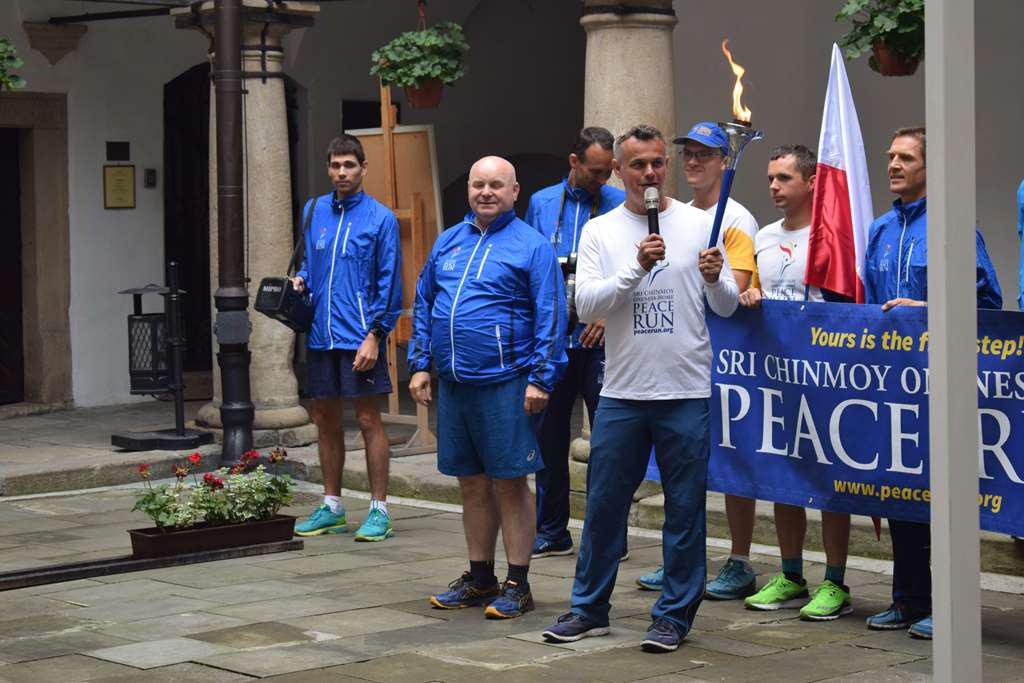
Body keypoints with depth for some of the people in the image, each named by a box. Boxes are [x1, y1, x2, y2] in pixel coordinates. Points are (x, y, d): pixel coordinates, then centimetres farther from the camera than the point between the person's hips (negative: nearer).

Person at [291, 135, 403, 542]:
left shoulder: (380, 218, -5)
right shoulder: (314, 211, 10)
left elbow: (389, 283, -7)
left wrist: (375, 334, -14)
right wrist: (301, 279, 1)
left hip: (360, 337, -5)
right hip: (320, 336, 6)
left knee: (368, 420, -2)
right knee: (325, 420, 12)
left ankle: (379, 510, 4)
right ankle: (331, 507, 23)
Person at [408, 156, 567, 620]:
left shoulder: (531, 246, -3)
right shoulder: (448, 242, 14)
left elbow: (550, 316, -8)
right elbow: (424, 305, 20)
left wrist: (540, 379, -14)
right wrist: (420, 365, 11)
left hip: (506, 385, -6)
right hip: (454, 384, 6)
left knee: (510, 484, -1)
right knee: (472, 483, 13)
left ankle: (517, 585, 7)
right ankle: (479, 579, 23)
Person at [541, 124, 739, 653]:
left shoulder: (698, 224, 3)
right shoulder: (600, 232, 4)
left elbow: (727, 307, 5)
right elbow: (585, 304, -8)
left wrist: (715, 279, -17)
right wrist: (636, 268, -19)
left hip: (686, 394, -1)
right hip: (621, 394, 1)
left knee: (685, 509, 4)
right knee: (603, 503, 8)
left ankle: (674, 614, 14)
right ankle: (589, 609, 21)